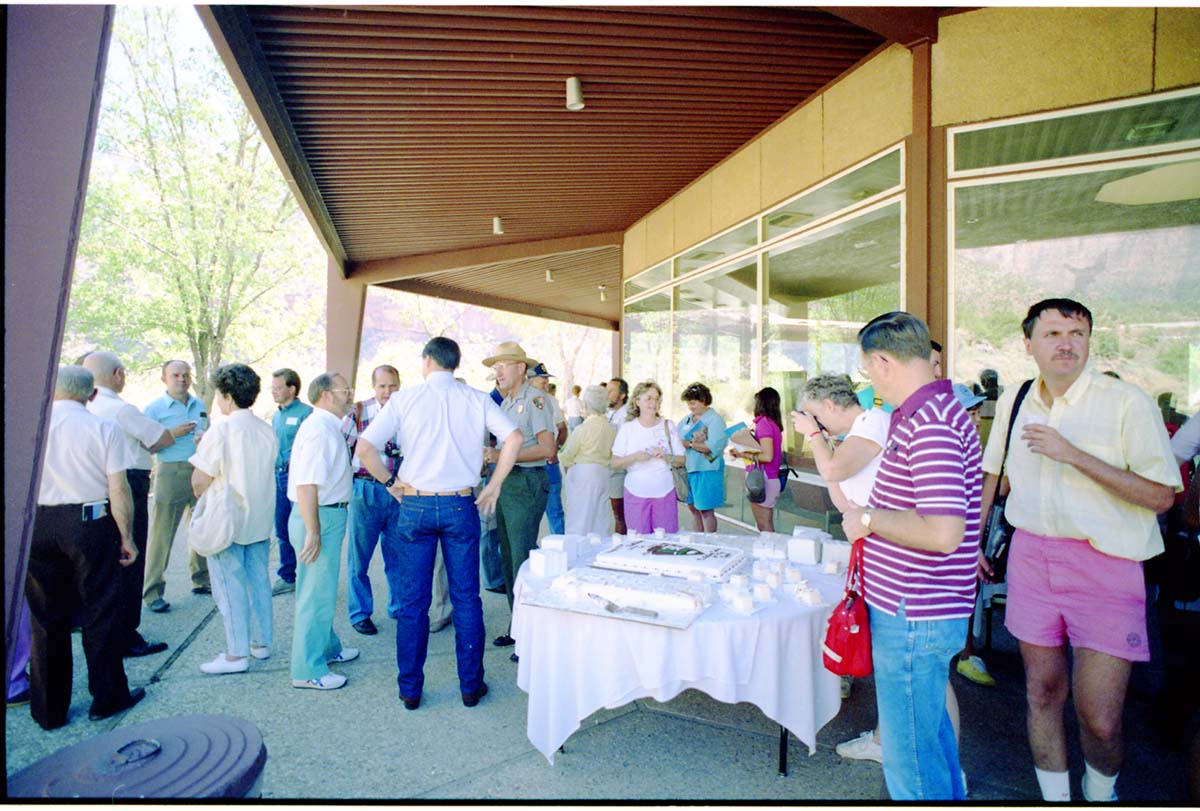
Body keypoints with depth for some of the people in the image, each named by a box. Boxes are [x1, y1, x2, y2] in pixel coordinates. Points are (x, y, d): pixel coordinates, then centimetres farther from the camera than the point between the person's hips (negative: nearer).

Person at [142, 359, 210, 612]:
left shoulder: (199, 405, 13)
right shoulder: (155, 408, -1)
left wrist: (204, 438, -3)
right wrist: (173, 434, -16)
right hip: (171, 472, -5)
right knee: (162, 533, -2)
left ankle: (201, 580, 22)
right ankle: (153, 592, 7)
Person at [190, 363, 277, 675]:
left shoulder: (221, 431, -18)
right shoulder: (267, 430, 1)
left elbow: (200, 481, -16)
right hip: (261, 519, 6)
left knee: (230, 587, 4)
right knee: (259, 581, 15)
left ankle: (237, 654, 12)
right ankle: (261, 643, 26)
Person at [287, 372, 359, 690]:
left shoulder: (327, 426, 12)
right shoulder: (320, 430, -20)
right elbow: (306, 485, -26)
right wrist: (313, 532, -26)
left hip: (327, 513, 11)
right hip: (320, 518, -11)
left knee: (321, 590, 23)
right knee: (317, 593, 1)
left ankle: (327, 648, 40)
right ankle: (308, 670, 14)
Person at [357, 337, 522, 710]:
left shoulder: (404, 398, -3)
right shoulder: (476, 399, 0)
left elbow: (364, 447, -9)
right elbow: (514, 437, -9)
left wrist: (390, 481, 4)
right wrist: (494, 485, -2)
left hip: (415, 505, 0)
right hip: (461, 505, 1)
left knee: (412, 601, 10)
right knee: (466, 598, 10)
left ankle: (410, 689, 22)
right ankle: (471, 686, 20)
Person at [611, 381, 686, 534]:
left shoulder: (668, 425, 7)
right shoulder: (627, 428, 2)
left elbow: (681, 460, 7)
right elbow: (615, 463, 0)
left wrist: (666, 457, -12)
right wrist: (635, 457, -17)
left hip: (664, 491, 1)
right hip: (636, 492, -1)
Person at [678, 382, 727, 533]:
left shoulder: (715, 420, -9)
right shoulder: (687, 419, 12)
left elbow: (713, 446, -19)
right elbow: (678, 438, 18)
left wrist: (689, 444, -20)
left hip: (706, 470, -7)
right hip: (688, 468, 7)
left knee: (706, 510, 0)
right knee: (693, 507, 12)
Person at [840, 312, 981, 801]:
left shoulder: (928, 423, -24)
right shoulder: (939, 409, 10)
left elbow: (942, 532, -31)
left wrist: (868, 517, -18)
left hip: (912, 614, -10)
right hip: (924, 609, 10)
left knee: (909, 755, 6)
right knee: (930, 728, 27)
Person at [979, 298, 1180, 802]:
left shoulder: (1127, 402, -9)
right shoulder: (1013, 402, 5)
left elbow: (1161, 496, -13)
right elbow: (991, 471, 18)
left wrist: (1073, 454, -20)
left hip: (1105, 565, -3)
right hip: (1031, 555, 4)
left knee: (1100, 720, 0)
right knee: (1042, 690, 13)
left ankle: (1100, 792, 32)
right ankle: (1055, 797, 33)